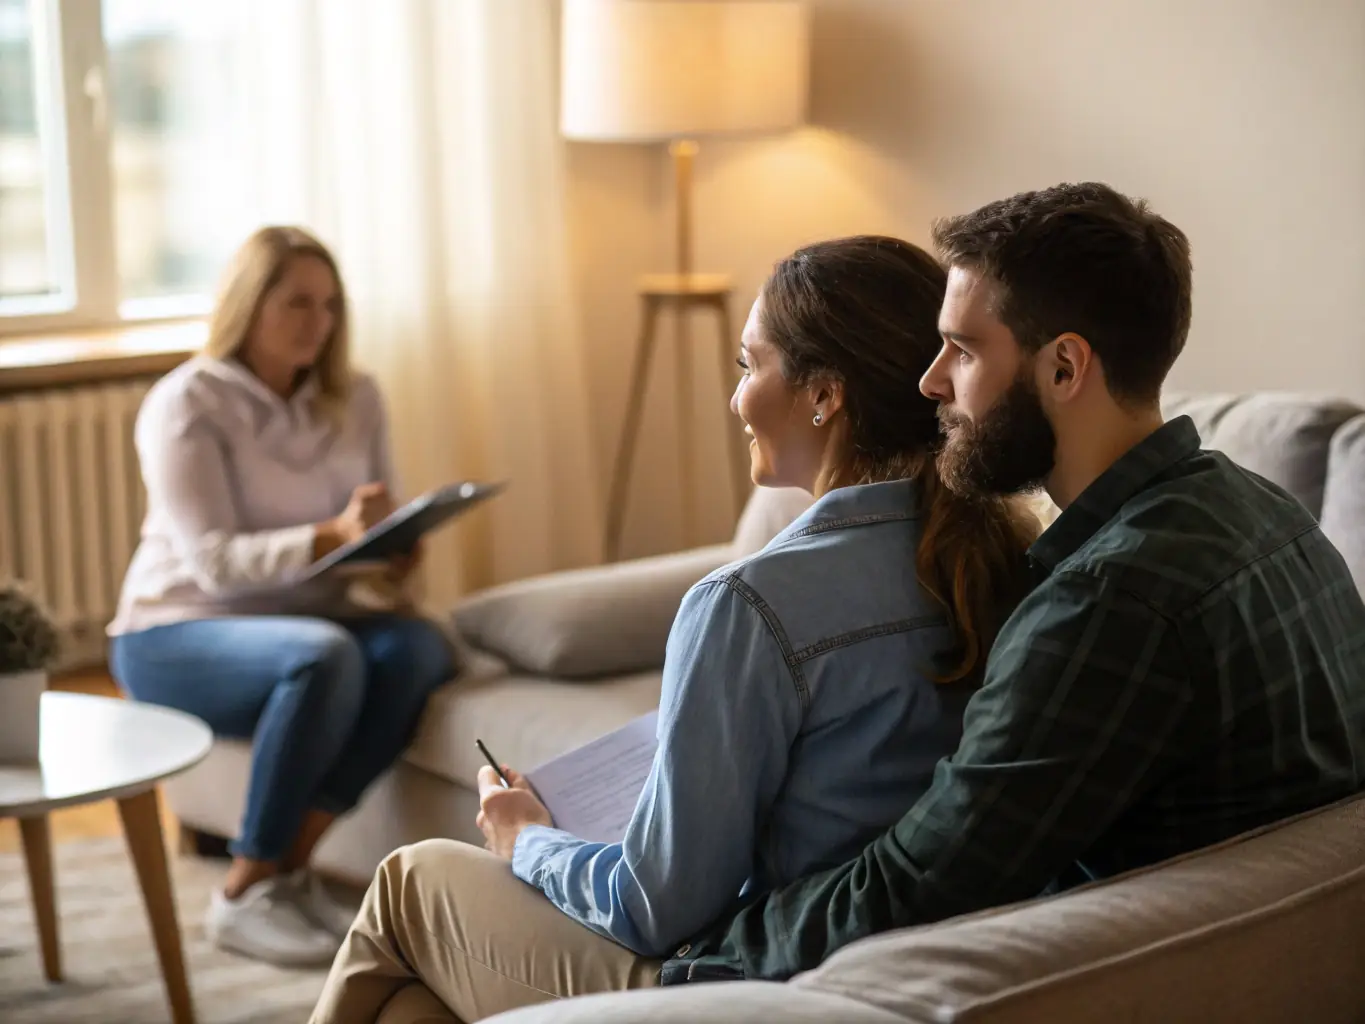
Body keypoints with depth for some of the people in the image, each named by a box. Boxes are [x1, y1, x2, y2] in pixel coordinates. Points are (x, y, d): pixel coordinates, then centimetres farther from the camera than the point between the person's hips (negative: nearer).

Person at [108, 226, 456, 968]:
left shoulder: (355, 399, 6)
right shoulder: (186, 403, -12)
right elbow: (212, 561, -21)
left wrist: (391, 557, -17)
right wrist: (331, 538, -36)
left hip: (303, 619, 5)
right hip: (177, 634, -5)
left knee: (419, 649, -27)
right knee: (323, 657, -37)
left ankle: (290, 865, -18)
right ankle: (245, 893, -22)